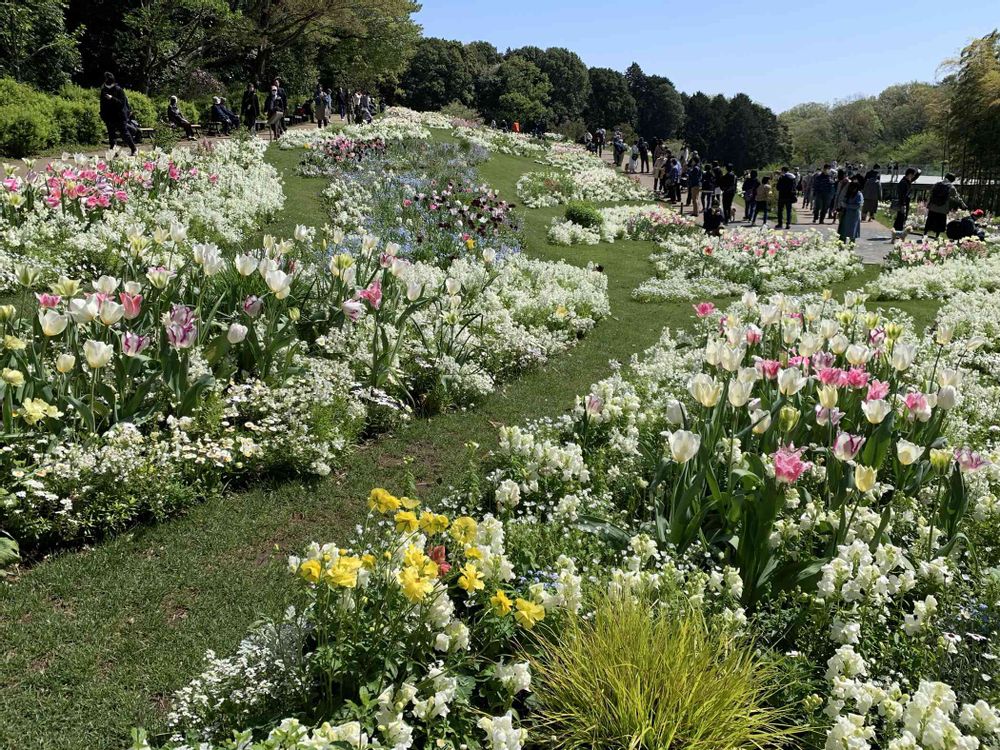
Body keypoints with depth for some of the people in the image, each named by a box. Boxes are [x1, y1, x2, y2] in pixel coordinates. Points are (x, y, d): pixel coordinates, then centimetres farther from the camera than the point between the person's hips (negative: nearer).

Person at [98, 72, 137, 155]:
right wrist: (102, 116, 14)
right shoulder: (103, 90, 7)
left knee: (125, 133, -4)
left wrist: (112, 98, -25)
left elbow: (122, 103, -14)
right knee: (111, 136, 6)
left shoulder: (119, 89, -7)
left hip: (120, 117, -5)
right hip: (109, 118, 5)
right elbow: (102, 104, 15)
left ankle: (134, 149, 8)